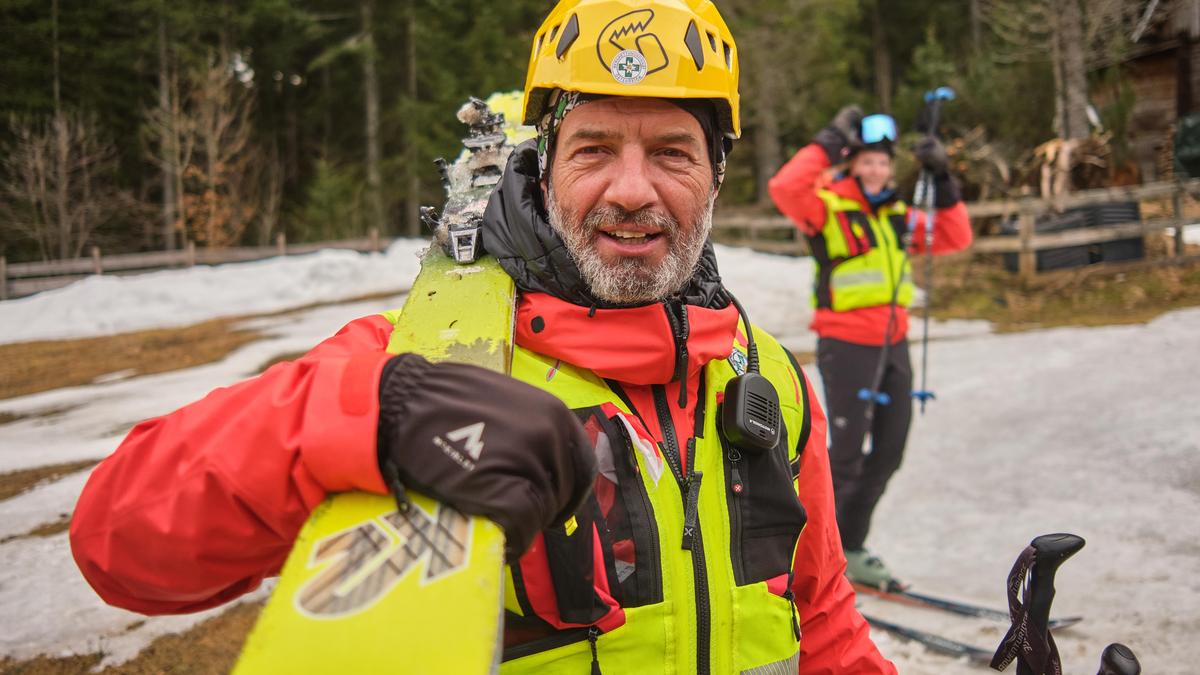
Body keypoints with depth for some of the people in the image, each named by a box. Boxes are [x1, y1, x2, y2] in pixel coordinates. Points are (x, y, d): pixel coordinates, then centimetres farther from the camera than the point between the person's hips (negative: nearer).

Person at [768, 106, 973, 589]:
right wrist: (830, 143, -25)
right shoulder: (826, 206, -7)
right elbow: (784, 189, -27)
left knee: (888, 454, 13)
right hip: (845, 345, -7)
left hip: (893, 346, 7)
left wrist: (942, 182, 4)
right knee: (847, 456, -6)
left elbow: (955, 239, 13)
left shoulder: (898, 216, 13)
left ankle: (851, 550, 27)